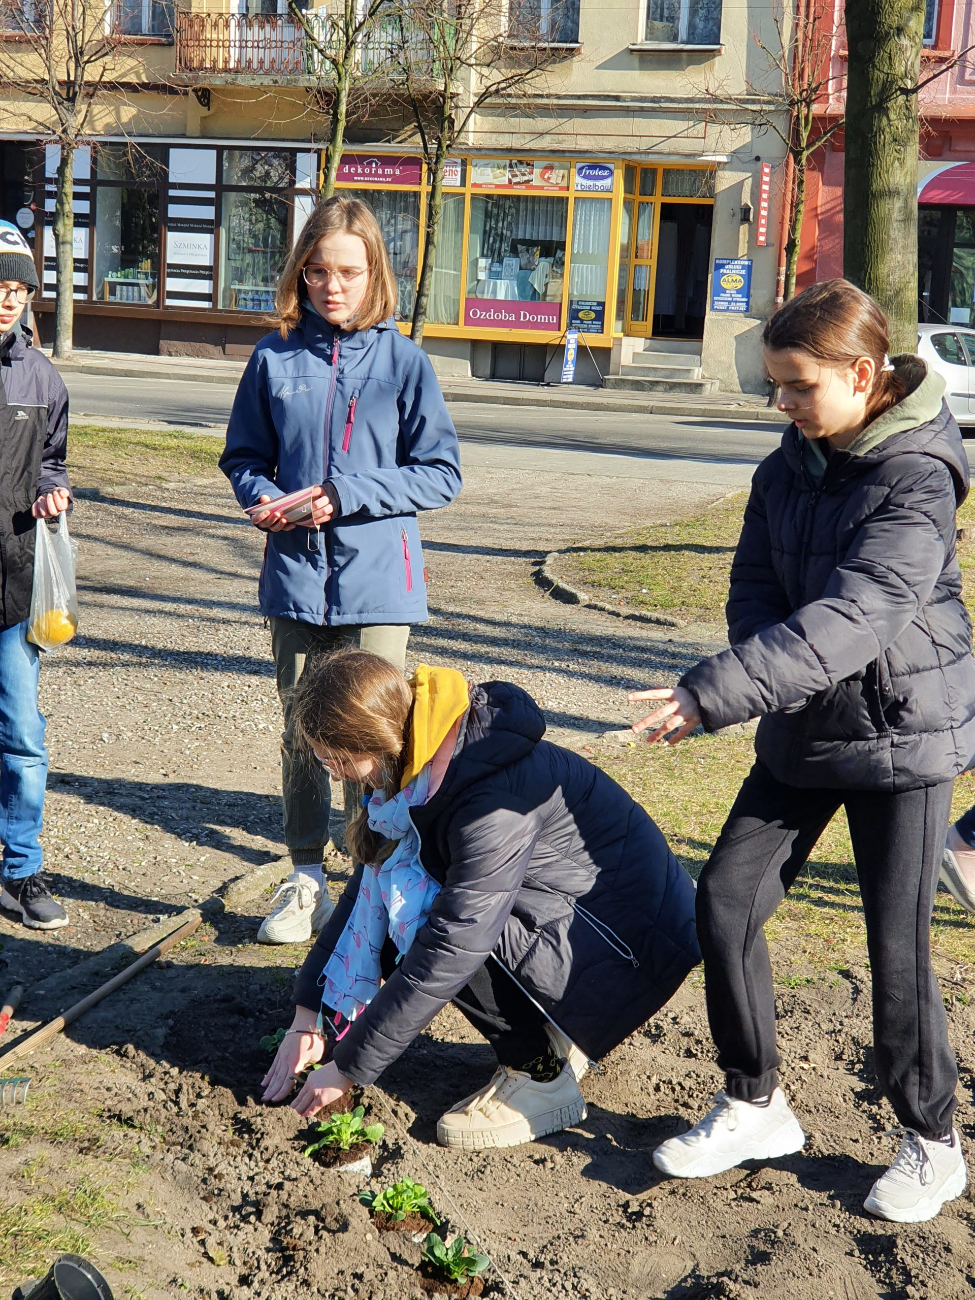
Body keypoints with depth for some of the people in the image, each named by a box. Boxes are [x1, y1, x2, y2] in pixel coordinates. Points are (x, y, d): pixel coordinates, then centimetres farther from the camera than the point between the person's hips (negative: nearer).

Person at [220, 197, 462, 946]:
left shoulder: (402, 360, -3)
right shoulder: (276, 356, 3)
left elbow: (441, 474, -4)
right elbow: (244, 455, 13)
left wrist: (346, 495, -14)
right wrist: (261, 496, -9)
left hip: (377, 581, -2)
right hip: (296, 576, 2)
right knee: (302, 734, 11)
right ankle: (306, 881, 25)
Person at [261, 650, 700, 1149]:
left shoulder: (495, 798, -31)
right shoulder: (420, 768, -3)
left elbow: (449, 951, -29)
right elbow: (369, 888, 5)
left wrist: (348, 1066, -20)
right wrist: (309, 1016, 3)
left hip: (628, 949, -9)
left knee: (423, 917, -24)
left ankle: (542, 1079, -7)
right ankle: (553, 1032, 10)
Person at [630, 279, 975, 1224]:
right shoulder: (791, 463, 3)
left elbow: (853, 616, -32)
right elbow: (755, 579, 2)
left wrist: (715, 693, -40)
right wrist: (768, 677, -19)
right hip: (802, 729, 7)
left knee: (897, 942, -1)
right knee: (725, 898, 2)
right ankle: (754, 1107, 19)